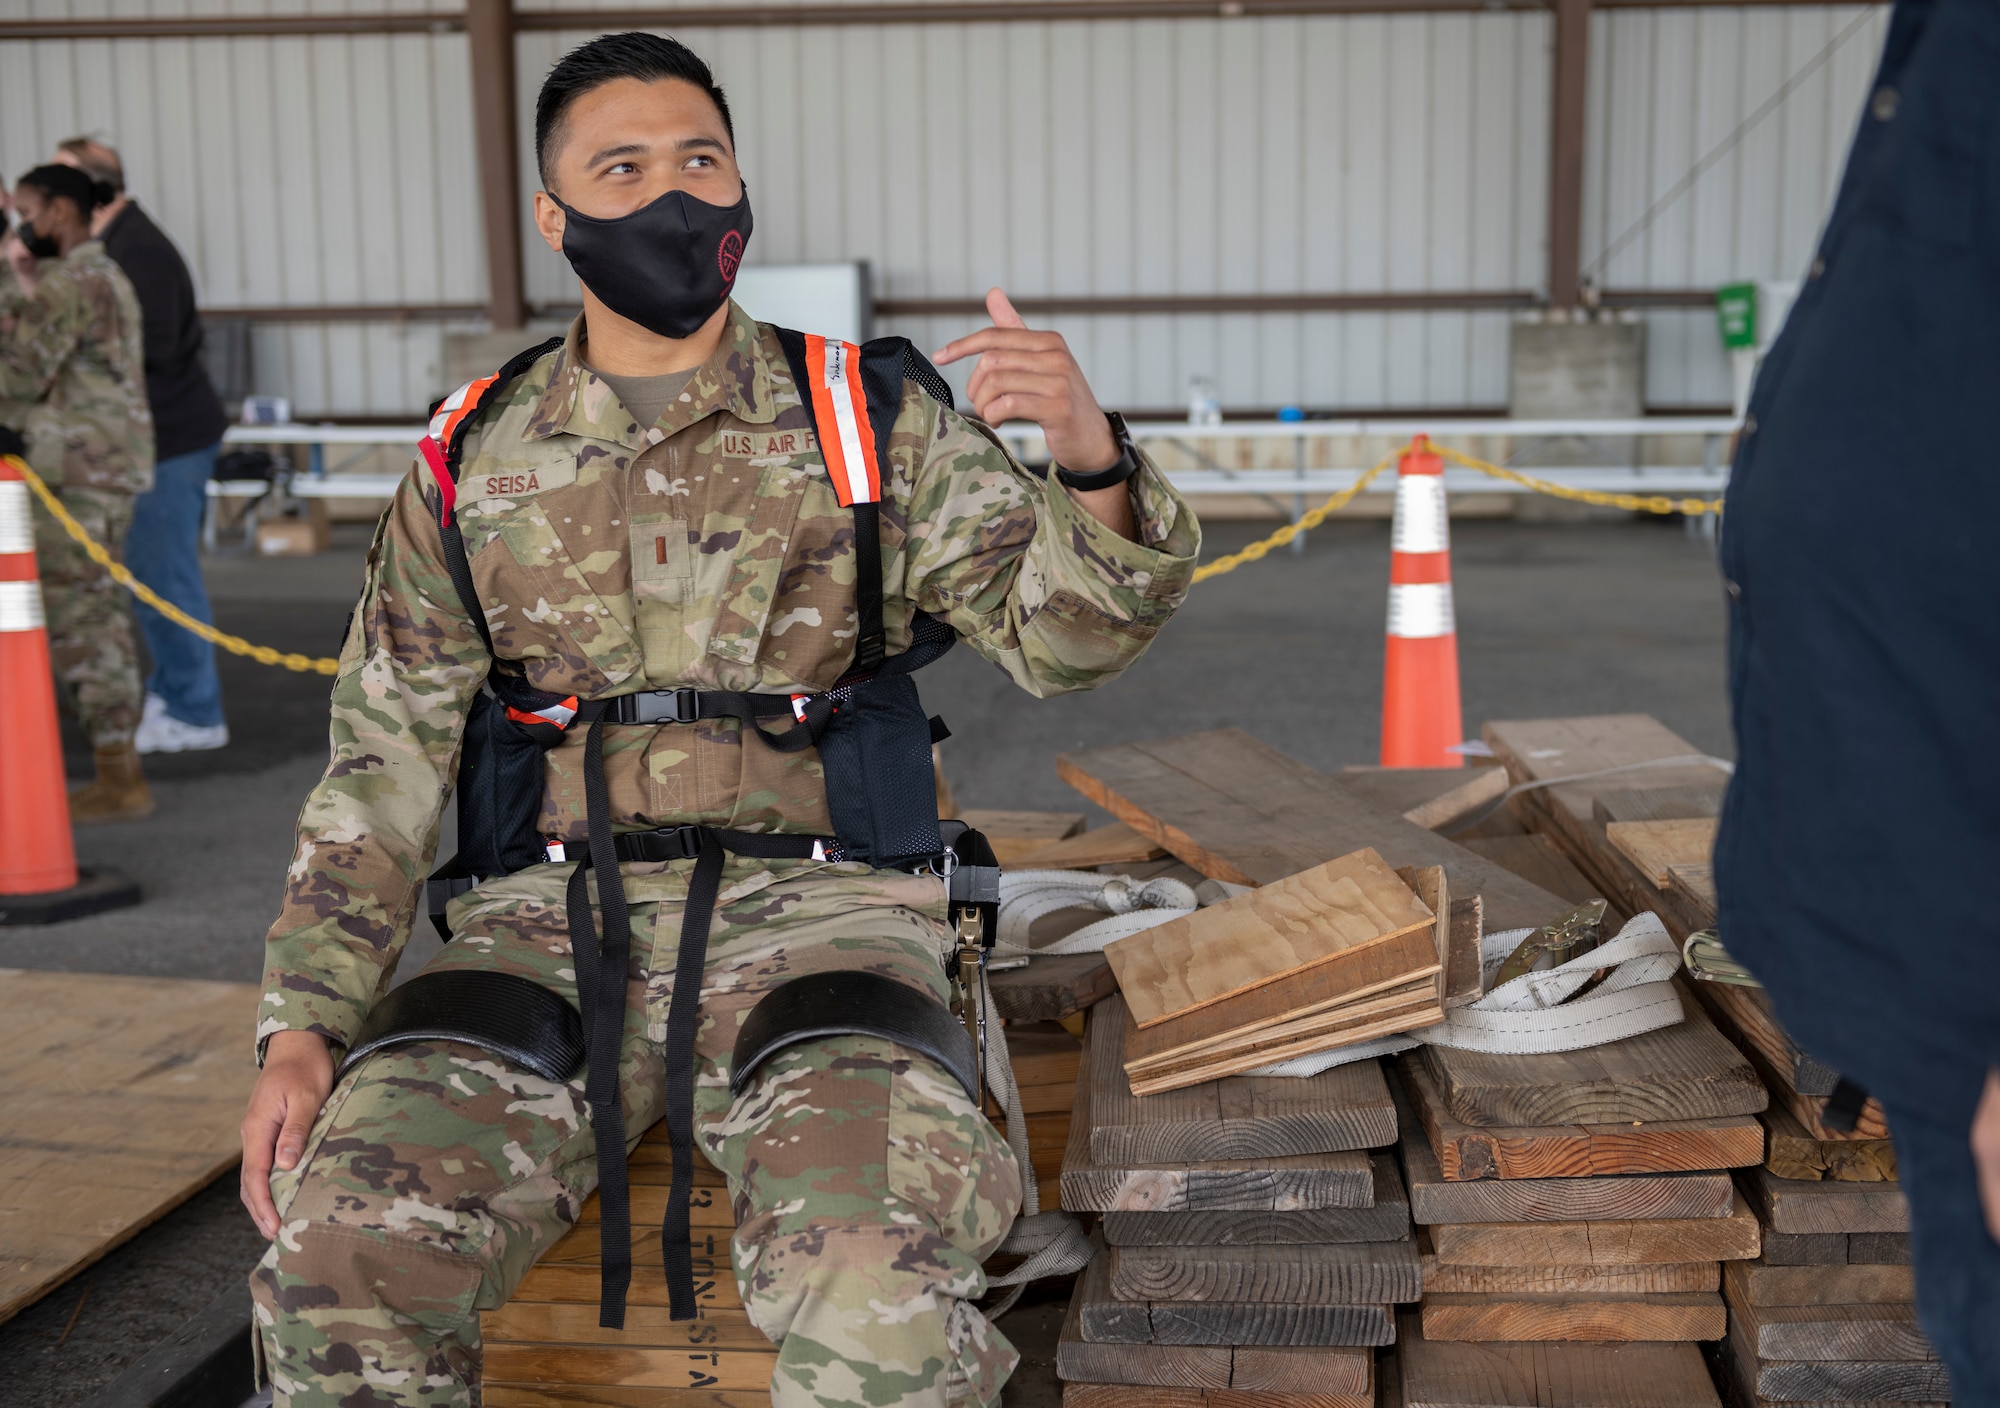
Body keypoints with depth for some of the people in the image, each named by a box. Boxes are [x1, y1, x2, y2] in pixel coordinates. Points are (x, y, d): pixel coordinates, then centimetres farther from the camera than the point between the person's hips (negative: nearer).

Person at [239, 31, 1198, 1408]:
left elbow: (1055, 630, -1)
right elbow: (383, 765, 12)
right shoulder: (475, 459, 12)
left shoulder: (876, 420, 7)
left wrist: (1091, 461, -23)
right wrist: (302, 1029, 1)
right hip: (551, 919, 2)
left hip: (812, 913, -2)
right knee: (339, 1248, -22)